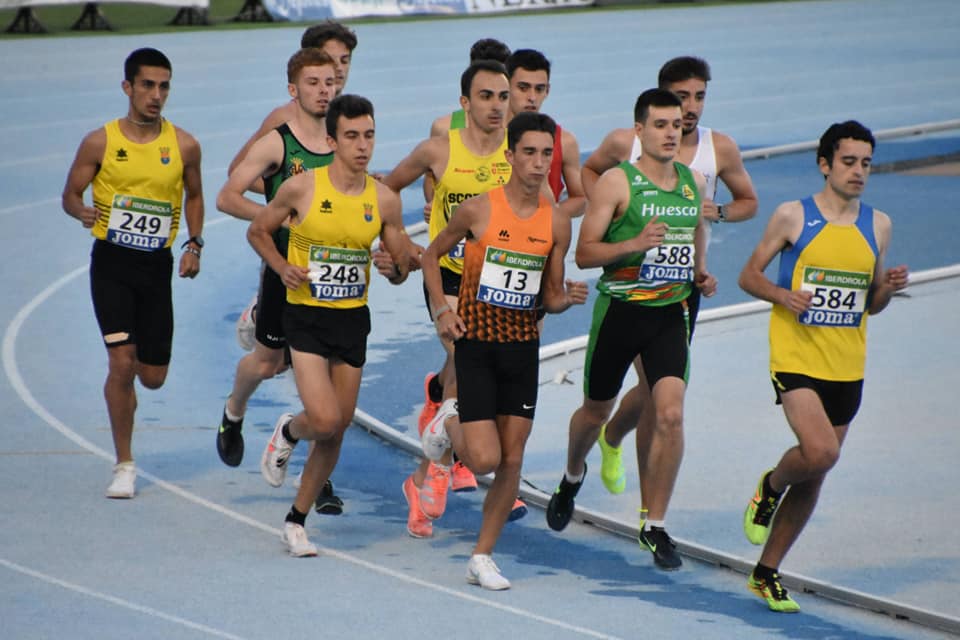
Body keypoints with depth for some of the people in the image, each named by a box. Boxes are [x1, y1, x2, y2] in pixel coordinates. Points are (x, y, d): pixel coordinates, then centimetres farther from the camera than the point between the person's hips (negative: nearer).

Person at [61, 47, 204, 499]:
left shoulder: (184, 146, 0)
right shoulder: (100, 142, -5)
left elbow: (194, 195, 17)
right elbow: (70, 194, 3)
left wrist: (194, 244, 4)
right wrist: (82, 211, -20)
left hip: (158, 266, 2)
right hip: (111, 263, -2)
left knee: (153, 376, 5)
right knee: (122, 362, -14)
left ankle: (129, 377, 45)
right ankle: (124, 466, -1)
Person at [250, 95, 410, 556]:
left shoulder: (384, 200, -1)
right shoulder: (301, 188, -9)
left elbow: (401, 270, 8)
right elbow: (258, 231, 5)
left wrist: (394, 267, -16)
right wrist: (283, 268, -11)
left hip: (353, 318, 4)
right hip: (305, 316, -4)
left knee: (338, 430, 7)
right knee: (325, 420, -18)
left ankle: (297, 520, 23)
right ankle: (288, 433, 19)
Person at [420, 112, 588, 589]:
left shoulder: (557, 223, 0)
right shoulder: (479, 210, -10)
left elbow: (550, 298, 7)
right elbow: (432, 255, 5)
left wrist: (567, 298, -15)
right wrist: (441, 309, -6)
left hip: (523, 345, 4)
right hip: (476, 342, -4)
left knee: (512, 461, 2)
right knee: (484, 459, -10)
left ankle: (482, 558, 15)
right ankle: (449, 421, 24)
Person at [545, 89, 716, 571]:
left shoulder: (694, 182, 6)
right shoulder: (616, 182, -10)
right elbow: (584, 253, -13)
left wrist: (701, 274, 8)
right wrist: (635, 244, -27)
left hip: (670, 313, 3)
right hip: (619, 310, -3)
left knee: (670, 415, -12)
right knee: (596, 410, 15)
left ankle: (654, 525, -2)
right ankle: (572, 477, 48)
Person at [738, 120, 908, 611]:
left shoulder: (877, 226, 9)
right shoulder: (792, 217, -3)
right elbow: (749, 276, 4)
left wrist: (889, 288, -4)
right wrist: (782, 295, -15)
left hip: (847, 368, 5)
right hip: (796, 358, -5)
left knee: (815, 475, 7)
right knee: (820, 452, -25)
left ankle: (766, 574, 21)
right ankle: (771, 486, 10)